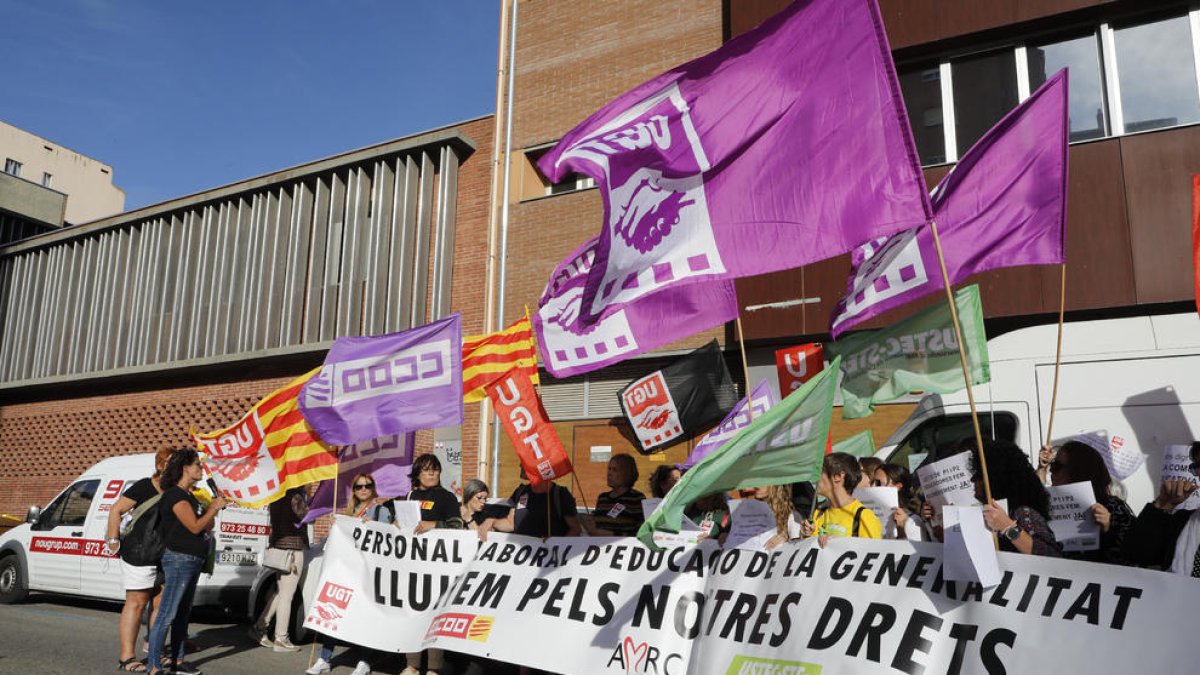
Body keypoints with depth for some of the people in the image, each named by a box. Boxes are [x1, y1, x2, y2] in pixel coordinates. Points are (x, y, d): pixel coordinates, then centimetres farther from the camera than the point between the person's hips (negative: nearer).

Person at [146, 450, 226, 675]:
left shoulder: (189, 496, 17)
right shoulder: (175, 495, -12)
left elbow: (206, 527, 17)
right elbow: (194, 526, -17)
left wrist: (213, 508, 3)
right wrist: (214, 508, -6)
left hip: (192, 561, 10)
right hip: (179, 560, -10)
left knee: (183, 614, 15)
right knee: (166, 615, -8)